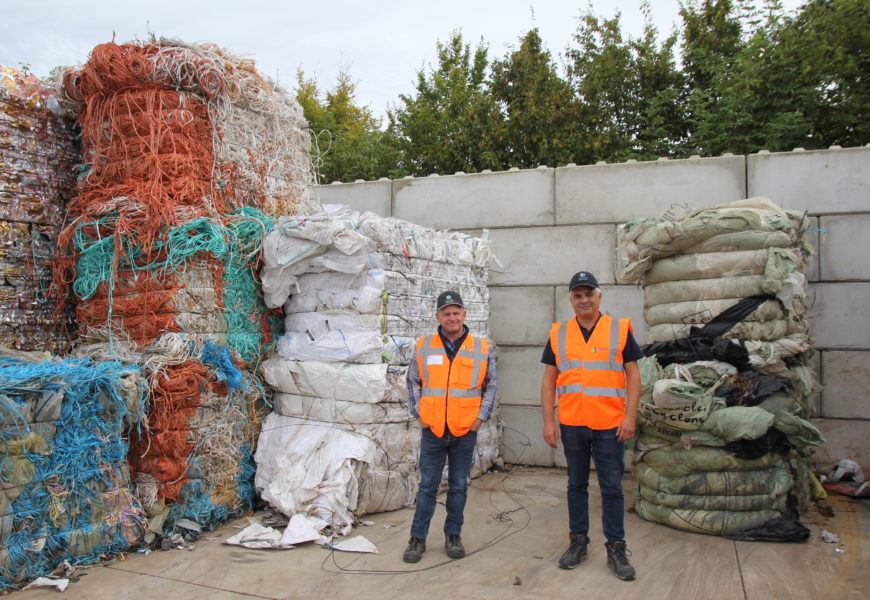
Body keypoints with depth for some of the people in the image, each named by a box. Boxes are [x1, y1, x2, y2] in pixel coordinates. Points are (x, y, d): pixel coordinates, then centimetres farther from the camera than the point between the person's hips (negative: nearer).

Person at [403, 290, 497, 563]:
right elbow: (413, 382, 11)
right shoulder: (423, 346, 2)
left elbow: (491, 385, 9)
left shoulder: (481, 348, 1)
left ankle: (453, 536, 25)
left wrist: (481, 417, 1)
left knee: (459, 487, 11)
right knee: (427, 486, 6)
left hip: (466, 431, 0)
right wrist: (418, 414, 3)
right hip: (432, 430, 0)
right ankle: (417, 538, 17)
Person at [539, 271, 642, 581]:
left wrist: (630, 416, -8)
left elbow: (633, 374, 1)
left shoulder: (620, 329, 1)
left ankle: (616, 548, 16)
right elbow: (549, 379, 7)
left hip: (609, 425, -2)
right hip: (571, 424, 2)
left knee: (612, 488, 5)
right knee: (576, 485, 13)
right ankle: (578, 541, 25)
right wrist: (548, 421, 1)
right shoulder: (558, 334, 5)